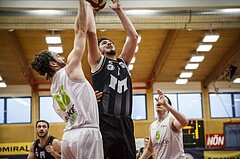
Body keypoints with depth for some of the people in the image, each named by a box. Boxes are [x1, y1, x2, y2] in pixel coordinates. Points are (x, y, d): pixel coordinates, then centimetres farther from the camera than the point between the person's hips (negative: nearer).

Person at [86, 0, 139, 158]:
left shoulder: (123, 62, 24)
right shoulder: (98, 62, 11)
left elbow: (134, 36, 20)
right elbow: (91, 33, -1)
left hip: (125, 123, 5)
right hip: (105, 123, -5)